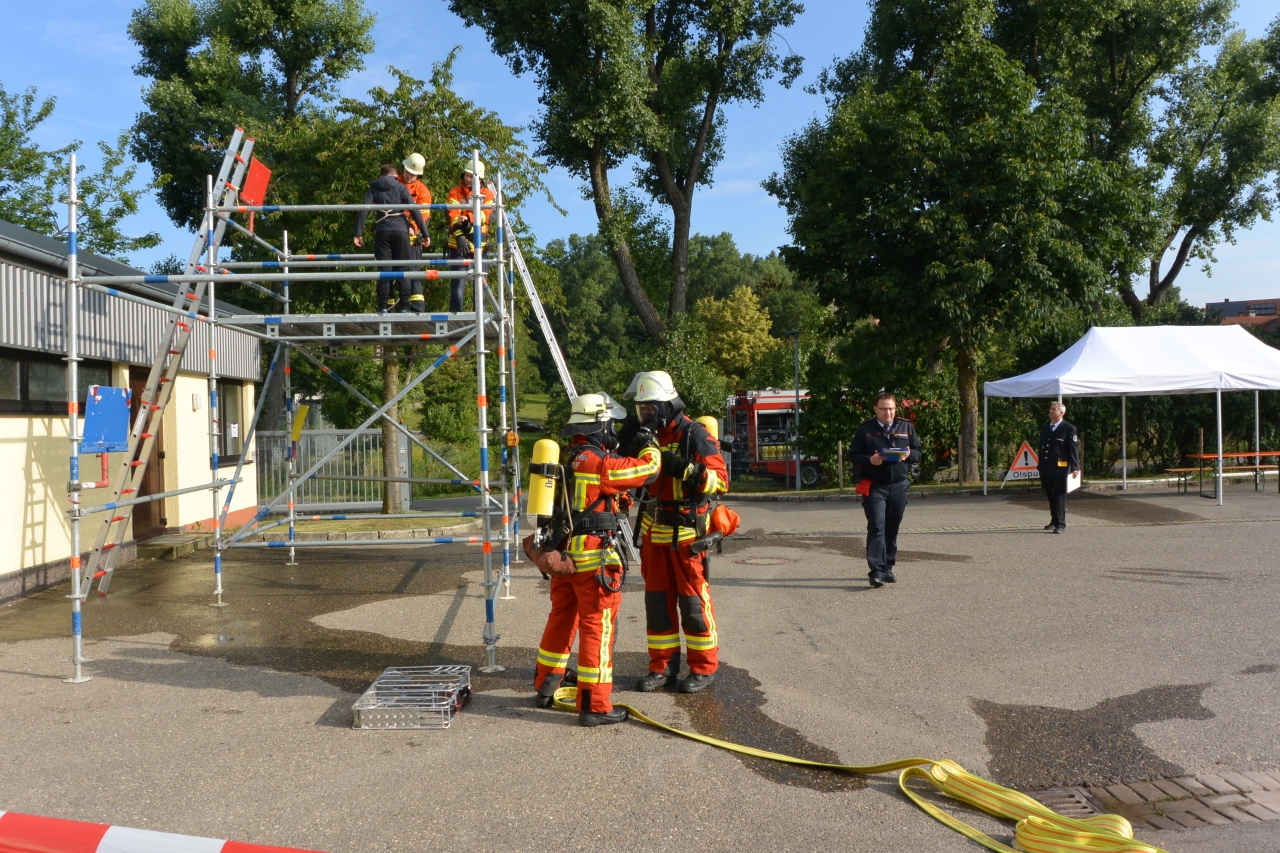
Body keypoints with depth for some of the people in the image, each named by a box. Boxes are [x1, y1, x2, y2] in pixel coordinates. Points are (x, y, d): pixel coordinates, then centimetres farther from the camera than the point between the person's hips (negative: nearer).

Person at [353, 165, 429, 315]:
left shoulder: (374, 188, 13)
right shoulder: (401, 188, 9)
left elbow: (363, 210, 1)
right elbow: (414, 210, -1)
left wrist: (358, 233, -1)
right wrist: (424, 232, 0)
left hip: (382, 232, 1)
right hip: (400, 230, -1)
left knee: (383, 269, 4)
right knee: (402, 268, 5)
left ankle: (383, 307, 0)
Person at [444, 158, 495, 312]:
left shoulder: (487, 194, 10)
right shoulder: (455, 193, 7)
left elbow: (486, 215, -7)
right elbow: (453, 216, -8)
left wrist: (469, 219, -25)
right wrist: (459, 236, -23)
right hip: (458, 243, -1)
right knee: (458, 280, -6)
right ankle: (455, 313, -3)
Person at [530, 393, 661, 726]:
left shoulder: (564, 460, 9)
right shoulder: (599, 463, -17)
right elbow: (647, 468, -10)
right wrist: (651, 446, 8)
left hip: (563, 551, 8)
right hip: (593, 555, -8)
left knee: (561, 619, 20)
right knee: (597, 627, -1)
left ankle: (546, 687, 32)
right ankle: (594, 705, 4)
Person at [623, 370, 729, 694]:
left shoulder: (693, 435, -13)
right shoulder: (646, 436, 8)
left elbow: (720, 480, -17)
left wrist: (684, 468, -29)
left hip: (687, 531, -6)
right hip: (654, 531, 7)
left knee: (693, 599, 1)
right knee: (657, 599, 11)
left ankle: (704, 667, 14)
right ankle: (662, 666, 21)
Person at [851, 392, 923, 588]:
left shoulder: (906, 427, 11)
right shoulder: (864, 429, 3)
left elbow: (918, 451, 13)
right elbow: (855, 456, 2)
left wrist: (908, 455, -10)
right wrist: (869, 460, -18)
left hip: (899, 485, 3)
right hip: (874, 487, -3)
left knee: (892, 529, 8)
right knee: (876, 527, -11)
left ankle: (888, 568, 20)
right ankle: (876, 571, -13)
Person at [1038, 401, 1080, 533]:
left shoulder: (1069, 429, -2)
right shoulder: (1045, 428, 17)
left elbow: (1074, 449, -7)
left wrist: (1075, 468, -14)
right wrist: (1040, 466, 17)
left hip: (1060, 469, -6)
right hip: (1046, 469, 6)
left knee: (1059, 497, -4)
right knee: (1051, 497, 12)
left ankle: (1061, 525, 0)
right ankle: (1054, 521, 23)